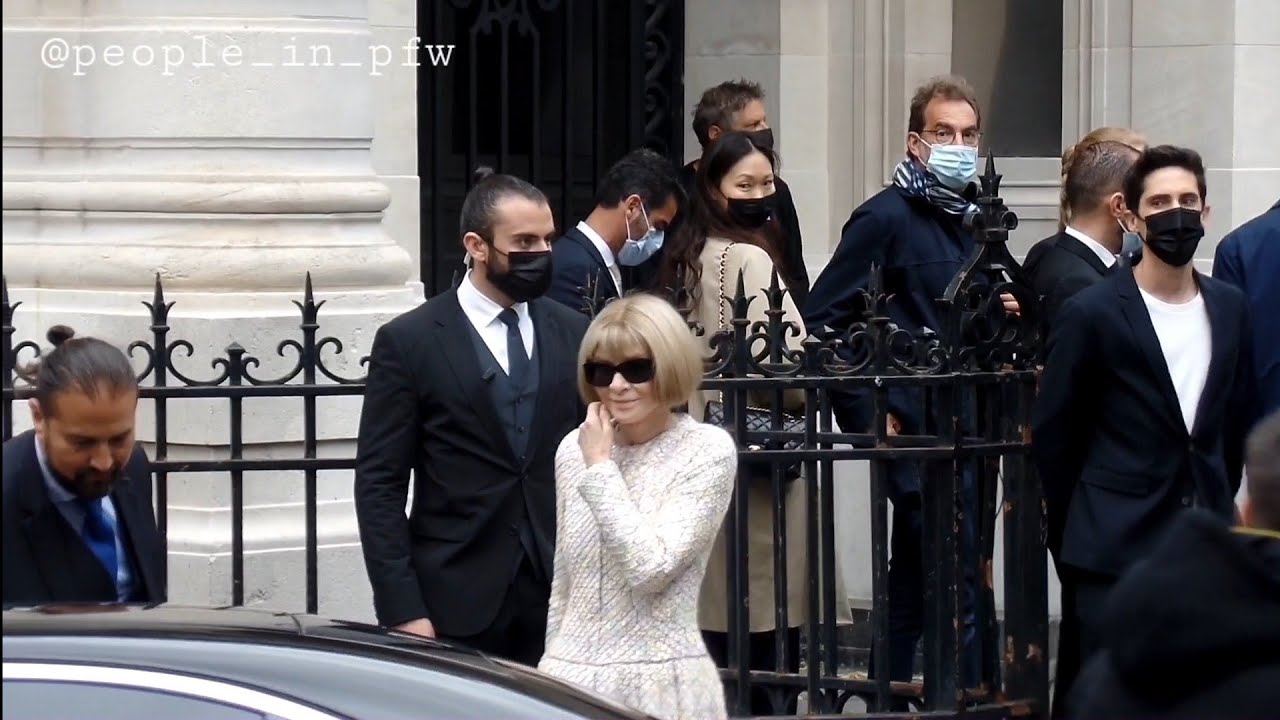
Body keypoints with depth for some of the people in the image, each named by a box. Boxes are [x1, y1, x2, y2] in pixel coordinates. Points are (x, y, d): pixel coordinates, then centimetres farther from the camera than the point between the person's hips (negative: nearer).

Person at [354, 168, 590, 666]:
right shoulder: (409, 342, -2)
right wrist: (403, 612, -11)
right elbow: (379, 487, -4)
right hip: (457, 607, -3)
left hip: (562, 600, 3)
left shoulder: (574, 335, 9)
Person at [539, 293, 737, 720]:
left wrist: (601, 467, -13)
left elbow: (651, 568, -18)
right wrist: (553, 671, 15)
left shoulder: (708, 450, -8)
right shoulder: (573, 448, 7)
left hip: (660, 682, -4)